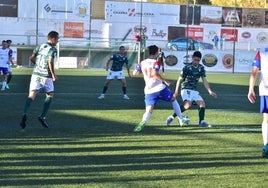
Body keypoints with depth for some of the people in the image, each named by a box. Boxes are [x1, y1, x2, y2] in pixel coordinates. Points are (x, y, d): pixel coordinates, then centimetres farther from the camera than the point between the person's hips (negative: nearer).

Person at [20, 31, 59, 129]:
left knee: (31, 95, -4)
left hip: (36, 74, 4)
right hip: (46, 76, -4)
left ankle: (25, 114, -28)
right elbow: (50, 62, -20)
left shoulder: (40, 46, 11)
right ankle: (42, 117, 10)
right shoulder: (53, 49, -7)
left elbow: (31, 58, 12)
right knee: (49, 95, 17)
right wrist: (53, 74, -10)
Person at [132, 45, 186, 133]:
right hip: (159, 88, -3)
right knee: (173, 99, 22)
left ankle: (143, 122, -39)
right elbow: (155, 73, -24)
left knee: (149, 111, -6)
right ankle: (181, 120, 24)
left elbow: (135, 73, 12)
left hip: (149, 91, 3)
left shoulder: (142, 63, 8)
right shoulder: (156, 62, -7)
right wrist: (165, 81, -17)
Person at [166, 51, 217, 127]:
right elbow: (180, 80, -5)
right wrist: (176, 91, -11)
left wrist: (210, 91, -1)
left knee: (202, 104, -6)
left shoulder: (201, 68, 6)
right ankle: (172, 117, -20)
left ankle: (201, 121, 1)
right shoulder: (187, 68, -11)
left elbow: (204, 80, 8)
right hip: (186, 89, -7)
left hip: (194, 90, 7)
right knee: (188, 104, -27)